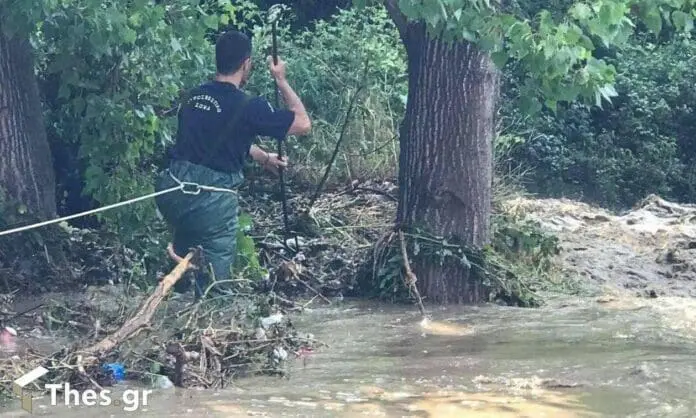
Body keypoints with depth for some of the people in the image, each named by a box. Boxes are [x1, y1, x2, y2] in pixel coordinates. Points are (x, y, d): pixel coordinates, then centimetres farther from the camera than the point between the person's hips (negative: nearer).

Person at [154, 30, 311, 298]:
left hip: (172, 189, 7)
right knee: (212, 283, 3)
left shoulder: (195, 96, 11)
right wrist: (281, 80, 7)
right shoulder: (248, 106, -11)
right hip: (210, 201, -7)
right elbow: (303, 124, -1)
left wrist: (264, 157, 36)